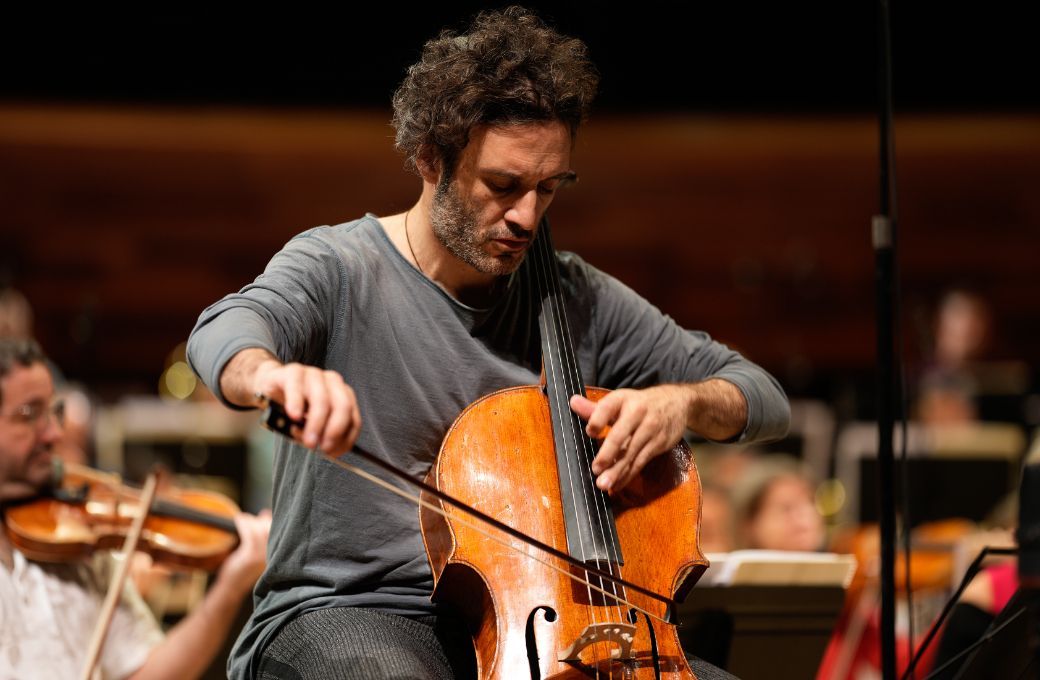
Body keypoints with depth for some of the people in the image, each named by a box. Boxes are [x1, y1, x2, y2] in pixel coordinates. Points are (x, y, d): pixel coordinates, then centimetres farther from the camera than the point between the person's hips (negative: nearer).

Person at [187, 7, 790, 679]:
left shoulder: (576, 298, 8)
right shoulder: (337, 266, -5)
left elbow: (763, 397, 12)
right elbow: (226, 331, -28)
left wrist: (685, 401, -13)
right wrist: (266, 373, -53)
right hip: (347, 615, -5)